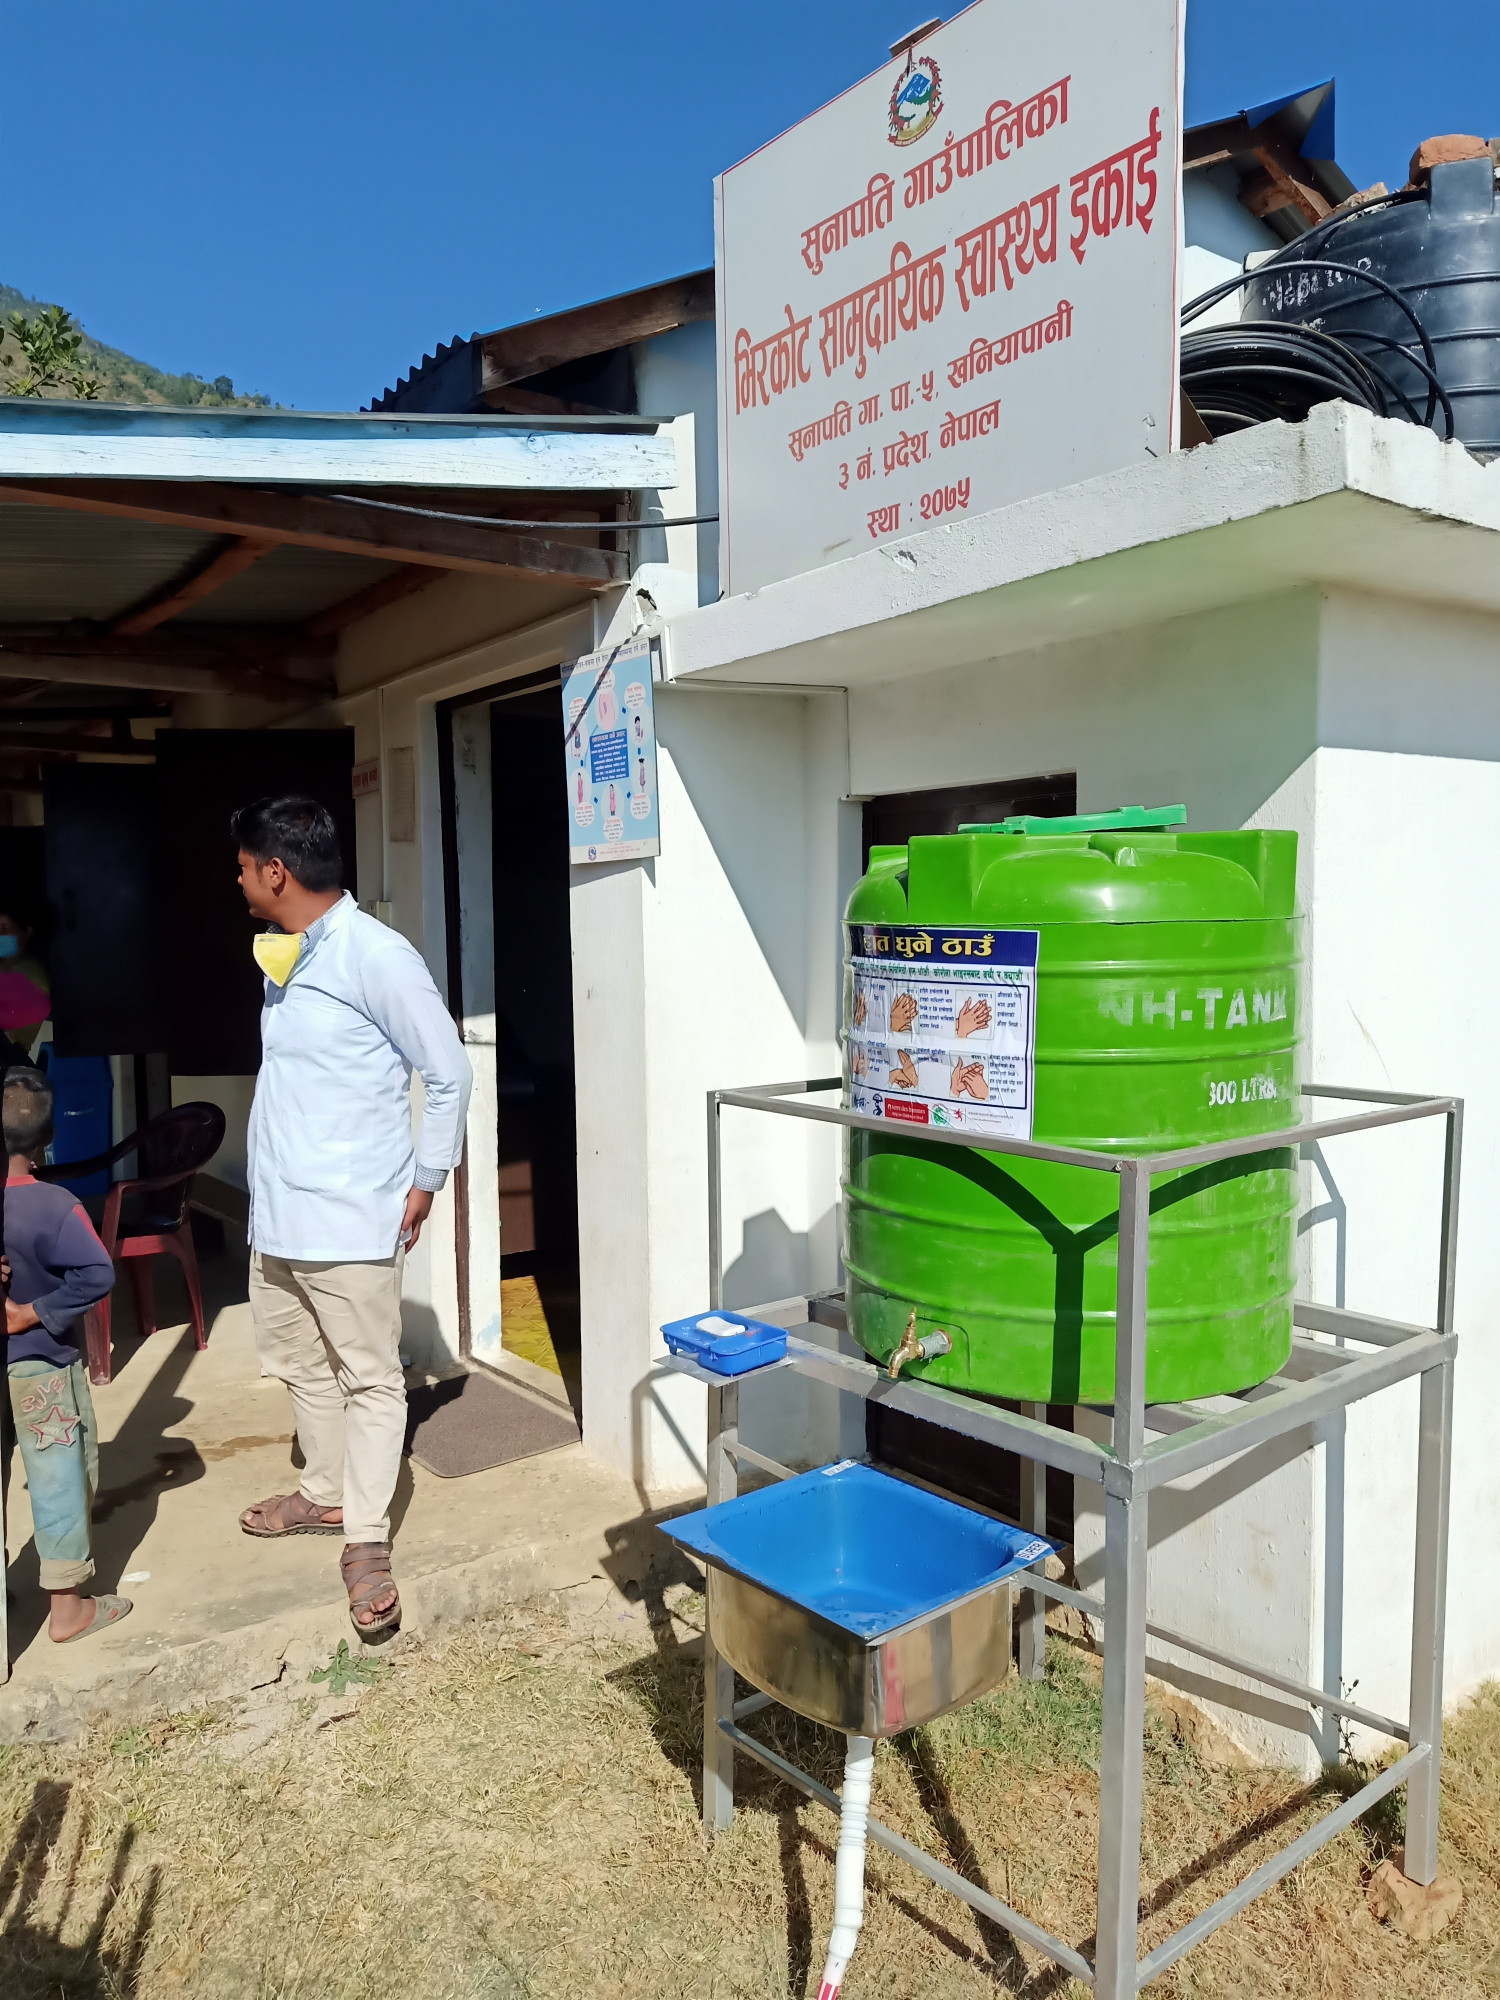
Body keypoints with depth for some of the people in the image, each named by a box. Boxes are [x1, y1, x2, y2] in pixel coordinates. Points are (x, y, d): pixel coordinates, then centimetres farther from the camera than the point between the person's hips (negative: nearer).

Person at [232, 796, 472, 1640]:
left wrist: (425, 1181, -9)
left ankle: (367, 1543, 12)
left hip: (349, 1220, -9)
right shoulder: (286, 957, 11)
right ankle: (325, 1494, 39)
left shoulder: (376, 955, -17)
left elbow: (450, 1074, -13)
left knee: (370, 1379, 2)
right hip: (278, 1215, 9)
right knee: (302, 1364, 21)